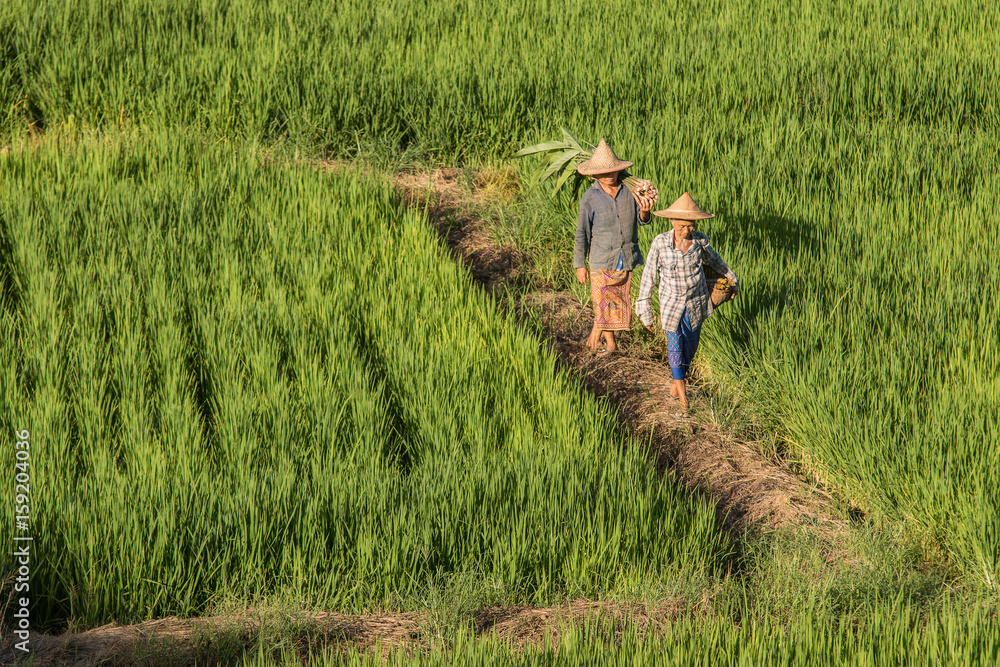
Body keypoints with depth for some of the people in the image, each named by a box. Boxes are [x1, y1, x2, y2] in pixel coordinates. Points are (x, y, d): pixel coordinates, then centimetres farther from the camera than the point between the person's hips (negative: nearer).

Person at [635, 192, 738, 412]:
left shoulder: (700, 241, -11)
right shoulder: (661, 243, -17)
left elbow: (714, 260, 11)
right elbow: (649, 275, -9)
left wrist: (732, 280, 26)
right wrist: (645, 310, -6)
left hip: (696, 303, 3)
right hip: (671, 303, -3)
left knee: (691, 346, 13)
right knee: (675, 346, -4)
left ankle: (676, 384, 34)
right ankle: (682, 394, 6)